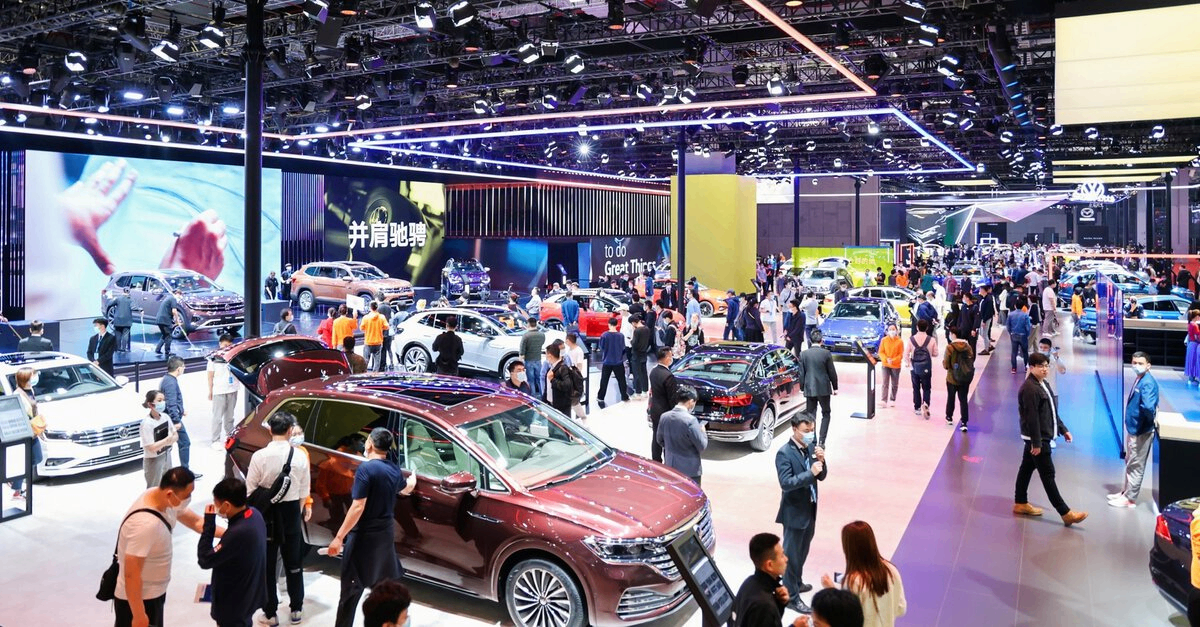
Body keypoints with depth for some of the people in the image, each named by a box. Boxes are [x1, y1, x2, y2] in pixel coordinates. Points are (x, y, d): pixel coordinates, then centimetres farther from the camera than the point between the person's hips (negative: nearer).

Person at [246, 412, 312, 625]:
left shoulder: (259, 456, -15)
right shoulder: (300, 457, -10)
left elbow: (250, 490, -9)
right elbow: (304, 492, -3)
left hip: (266, 513, -2)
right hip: (291, 511, 2)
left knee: (266, 564, 12)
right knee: (294, 563, 16)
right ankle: (296, 609, 28)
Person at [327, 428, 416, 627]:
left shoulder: (366, 468, -17)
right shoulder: (395, 470, 5)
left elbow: (358, 507, -22)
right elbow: (406, 489, 28)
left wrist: (339, 537, -18)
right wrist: (413, 477, 50)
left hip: (364, 536, -7)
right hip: (386, 534, 7)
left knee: (351, 590, 1)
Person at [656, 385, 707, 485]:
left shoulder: (664, 417, -4)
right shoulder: (690, 420, -23)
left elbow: (659, 440, 10)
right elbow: (702, 446, -15)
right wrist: (703, 432, 3)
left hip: (670, 466, 6)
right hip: (689, 470, -6)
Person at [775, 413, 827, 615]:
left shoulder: (811, 448, 3)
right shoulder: (784, 453, -19)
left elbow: (821, 476, 6)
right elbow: (786, 483, -26)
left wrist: (820, 461, -13)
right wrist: (810, 472, -32)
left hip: (810, 509, 8)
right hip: (794, 511, -7)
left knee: (803, 551, 23)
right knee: (791, 554, 4)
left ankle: (796, 583, 42)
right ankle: (791, 596, 14)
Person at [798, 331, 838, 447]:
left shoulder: (803, 354, -2)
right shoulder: (826, 353, -9)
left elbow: (801, 373, 2)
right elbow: (832, 372, -3)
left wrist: (803, 387, 12)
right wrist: (835, 387, 8)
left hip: (809, 389, 2)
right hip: (823, 388, -2)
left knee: (811, 415, 9)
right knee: (826, 414, 11)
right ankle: (821, 441, 3)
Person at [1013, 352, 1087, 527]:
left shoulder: (1044, 384, 11)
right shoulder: (1030, 389, -22)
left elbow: (1052, 411, 20)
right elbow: (1032, 418, -24)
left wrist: (1063, 429, 18)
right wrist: (1036, 442, -24)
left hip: (1042, 437, 10)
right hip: (1037, 438, -10)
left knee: (1027, 468, 16)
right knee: (1048, 475, -4)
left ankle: (1020, 504, 26)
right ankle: (1066, 513, -1)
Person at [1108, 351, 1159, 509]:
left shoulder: (1148, 383, -22)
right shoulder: (1139, 379, 8)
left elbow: (1148, 407, -34)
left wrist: (1151, 421, -16)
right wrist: (1130, 424, 8)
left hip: (1141, 431, -9)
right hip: (1133, 428, 9)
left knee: (1136, 466, 3)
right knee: (1129, 463, 21)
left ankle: (1130, 498, 13)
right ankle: (1126, 491, 34)